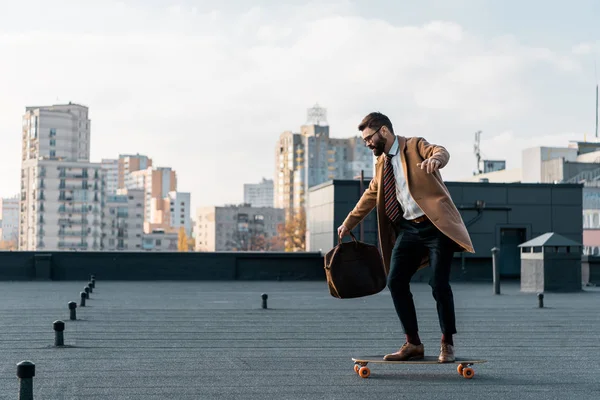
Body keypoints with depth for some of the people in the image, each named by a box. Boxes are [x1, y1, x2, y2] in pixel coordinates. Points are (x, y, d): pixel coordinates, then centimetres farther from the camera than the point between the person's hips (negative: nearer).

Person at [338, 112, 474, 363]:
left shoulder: (415, 146, -2)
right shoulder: (381, 164, 18)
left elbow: (442, 153, -22)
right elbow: (370, 196, 29)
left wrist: (435, 159, -46)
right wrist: (348, 223, 33)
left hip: (436, 225, -7)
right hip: (408, 229, 7)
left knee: (439, 284, -11)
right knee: (396, 282, -2)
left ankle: (447, 344, 5)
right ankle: (413, 344, 8)